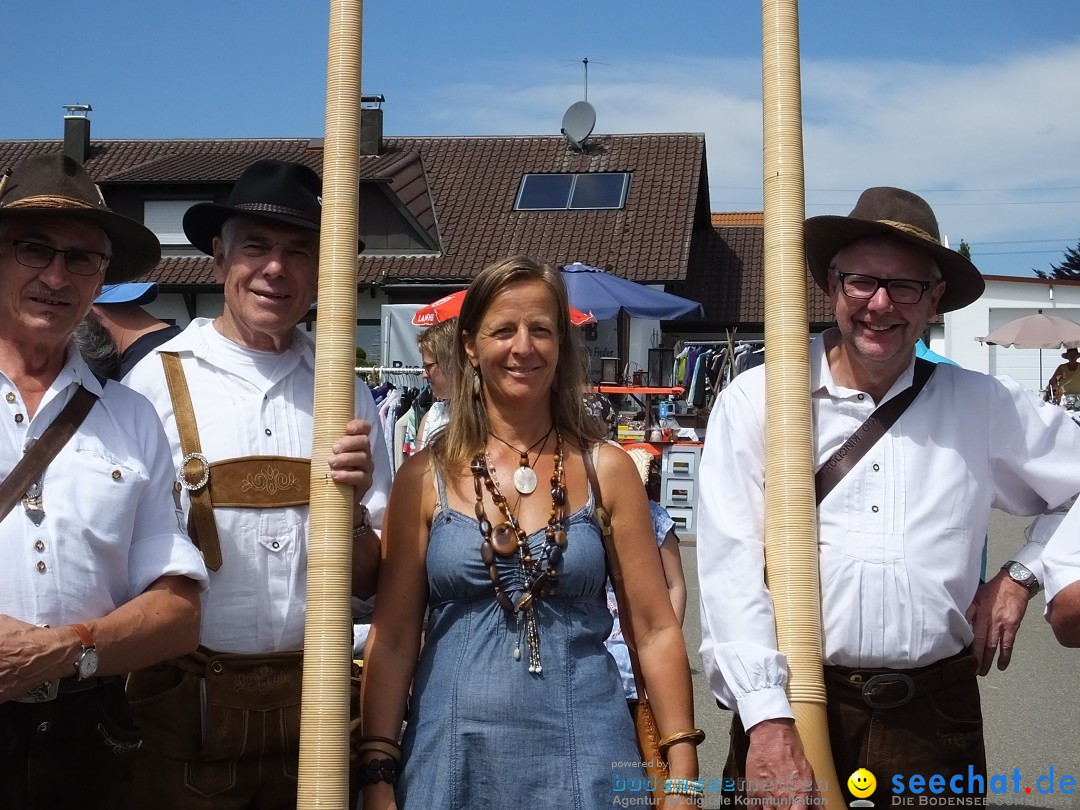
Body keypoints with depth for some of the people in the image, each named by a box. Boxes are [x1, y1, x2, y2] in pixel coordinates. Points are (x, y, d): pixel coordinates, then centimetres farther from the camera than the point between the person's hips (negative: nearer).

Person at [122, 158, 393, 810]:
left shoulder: (347, 394, 3)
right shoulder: (157, 381, -8)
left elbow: (369, 580, 5)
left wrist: (351, 509, -13)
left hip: (314, 704, 3)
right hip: (186, 704, -3)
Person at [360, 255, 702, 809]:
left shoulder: (606, 469, -1)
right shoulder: (426, 476, -1)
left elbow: (656, 630, 0)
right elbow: (393, 638, 0)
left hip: (581, 759, 0)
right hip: (452, 758, 0)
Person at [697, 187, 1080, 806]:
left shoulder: (984, 406, 4)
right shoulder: (755, 400, -5)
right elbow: (731, 570, -12)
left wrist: (1021, 575, 6)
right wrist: (769, 722, -18)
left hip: (935, 711, 2)